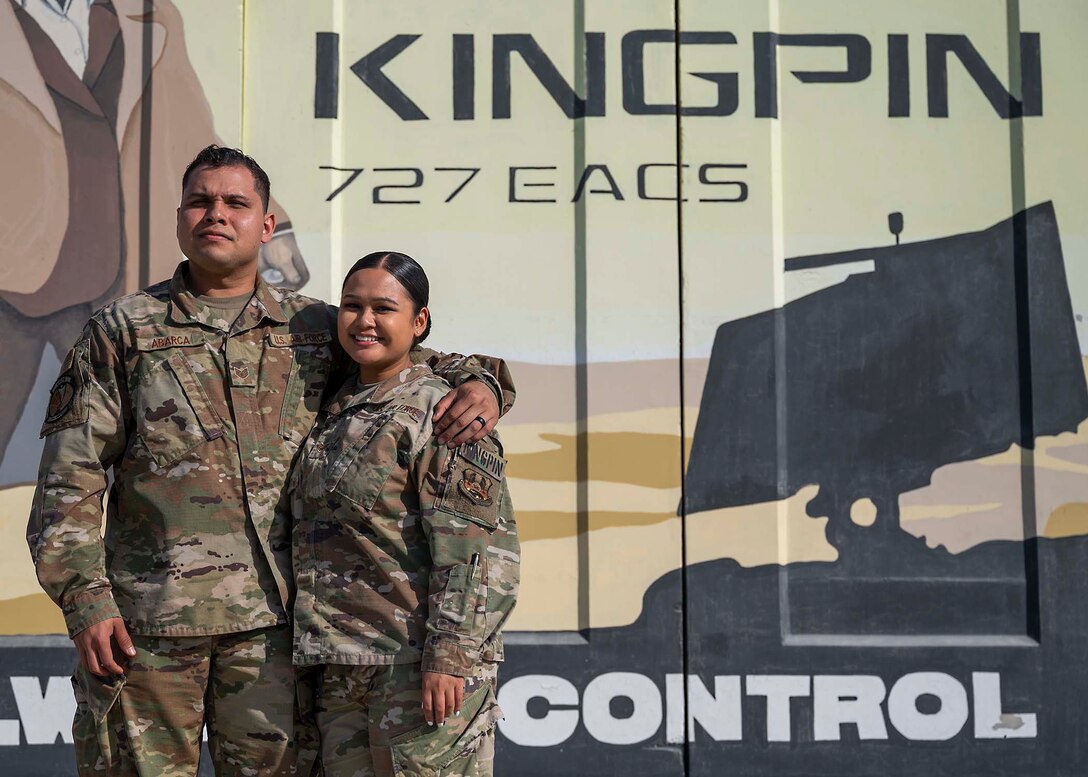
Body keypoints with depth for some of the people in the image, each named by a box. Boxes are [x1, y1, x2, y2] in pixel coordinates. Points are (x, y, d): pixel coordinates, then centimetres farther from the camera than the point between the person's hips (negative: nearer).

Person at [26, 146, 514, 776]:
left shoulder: (314, 329, 12)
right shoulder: (124, 329, 7)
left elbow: (412, 358, 23)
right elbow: (69, 477, 3)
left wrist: (480, 381, -1)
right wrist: (85, 599, -7)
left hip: (269, 618, 1)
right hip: (144, 616, -1)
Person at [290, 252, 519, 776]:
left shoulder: (438, 412, -8)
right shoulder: (337, 410, 16)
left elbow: (476, 548, -16)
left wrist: (449, 657, -21)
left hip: (420, 663, -7)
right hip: (340, 668, 8)